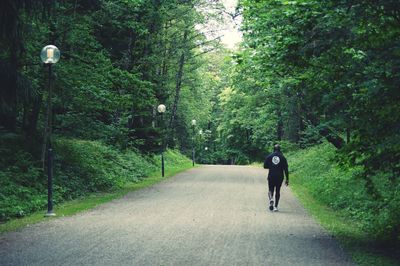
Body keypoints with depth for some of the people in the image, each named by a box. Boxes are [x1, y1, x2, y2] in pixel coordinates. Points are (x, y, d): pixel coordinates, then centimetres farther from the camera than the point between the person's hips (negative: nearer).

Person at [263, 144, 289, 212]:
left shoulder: (269, 156, 2)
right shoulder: (282, 157, 0)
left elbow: (265, 166, 2)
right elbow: (286, 169, -2)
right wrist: (287, 179, 0)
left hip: (271, 176, 0)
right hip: (280, 177, 0)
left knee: (270, 190, 13)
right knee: (277, 191, 11)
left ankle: (271, 199, -20)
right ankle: (276, 207, 7)